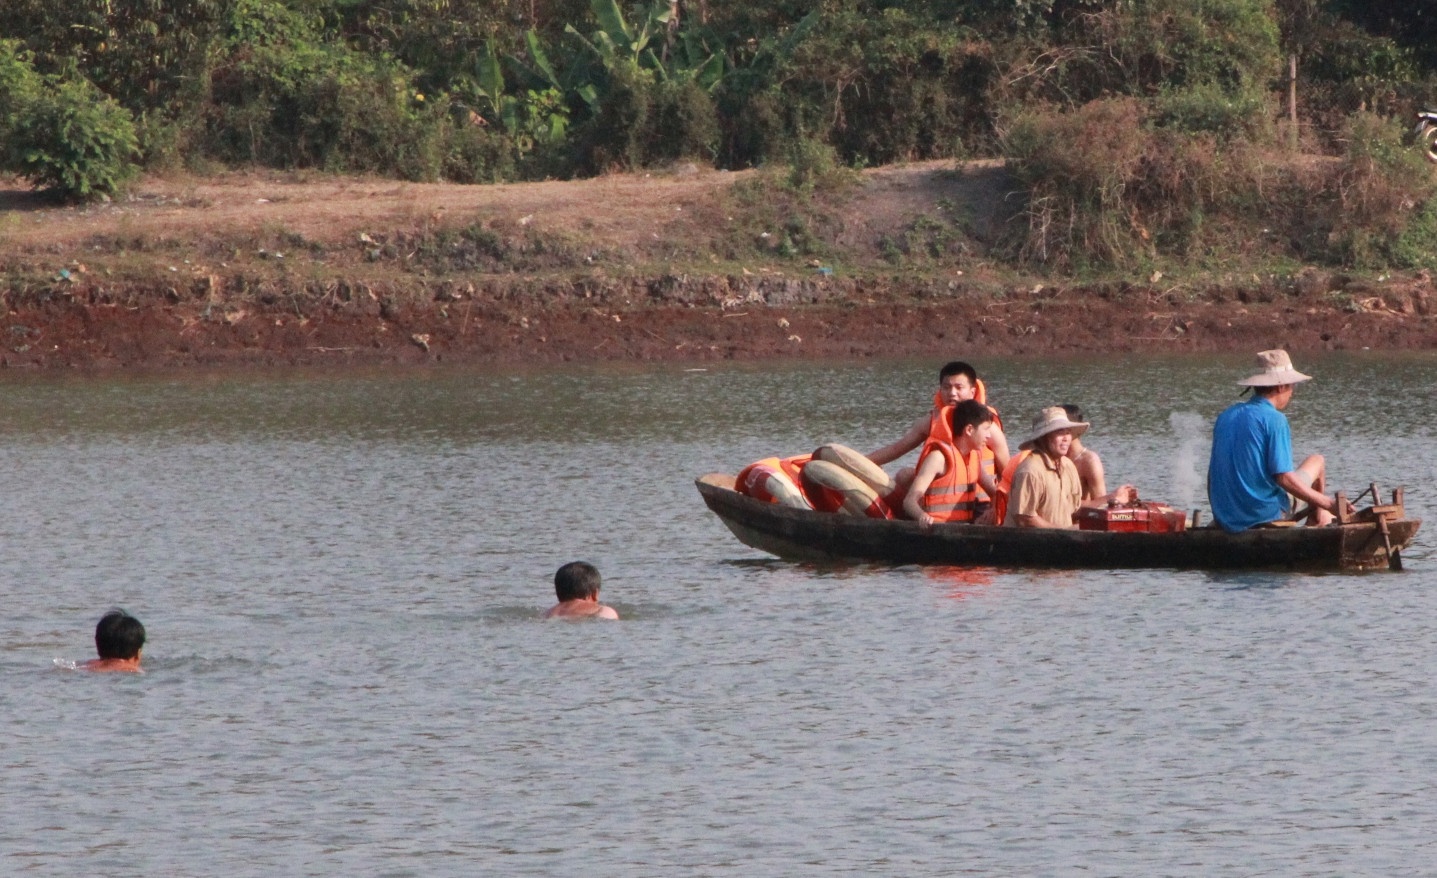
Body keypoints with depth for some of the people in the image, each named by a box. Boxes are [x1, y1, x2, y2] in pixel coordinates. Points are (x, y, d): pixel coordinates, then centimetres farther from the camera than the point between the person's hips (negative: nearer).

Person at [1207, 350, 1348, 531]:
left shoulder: (1225, 416, 8)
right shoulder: (1274, 420, -13)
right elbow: (1284, 477, -19)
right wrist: (1329, 505, -13)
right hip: (1265, 515, -7)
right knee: (1316, 462, 16)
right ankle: (1317, 517, 32)